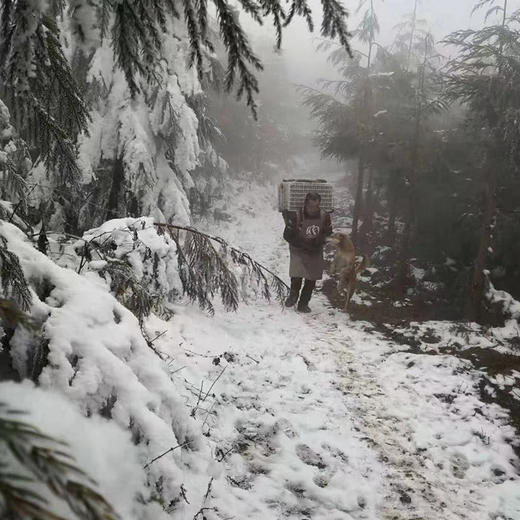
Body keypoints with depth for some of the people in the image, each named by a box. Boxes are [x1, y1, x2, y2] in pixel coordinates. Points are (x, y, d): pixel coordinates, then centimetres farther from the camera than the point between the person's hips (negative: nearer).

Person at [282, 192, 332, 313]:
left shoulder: (324, 216, -10)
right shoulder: (296, 216, -20)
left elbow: (328, 233, 8)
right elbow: (287, 235, -12)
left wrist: (319, 242, -12)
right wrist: (303, 245, -17)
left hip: (316, 252, 3)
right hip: (298, 250, -3)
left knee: (311, 280, 2)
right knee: (296, 275, -20)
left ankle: (303, 304, 18)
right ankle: (293, 295, 10)